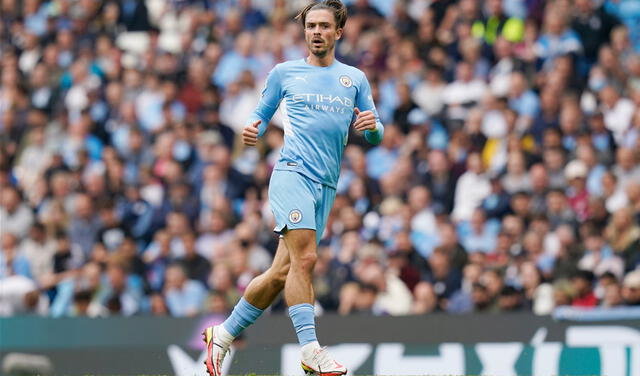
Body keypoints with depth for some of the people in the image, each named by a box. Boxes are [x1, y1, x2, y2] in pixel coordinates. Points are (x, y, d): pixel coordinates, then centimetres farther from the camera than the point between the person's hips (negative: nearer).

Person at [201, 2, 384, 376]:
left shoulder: (355, 79, 16)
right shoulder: (284, 73, 11)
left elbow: (376, 135, 16)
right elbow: (262, 112, 19)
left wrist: (372, 125, -7)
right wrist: (252, 129, -4)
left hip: (327, 187, 4)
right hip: (292, 173, -4)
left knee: (282, 272, 4)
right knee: (304, 258, -22)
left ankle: (223, 335, 17)